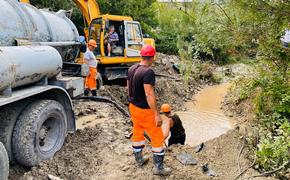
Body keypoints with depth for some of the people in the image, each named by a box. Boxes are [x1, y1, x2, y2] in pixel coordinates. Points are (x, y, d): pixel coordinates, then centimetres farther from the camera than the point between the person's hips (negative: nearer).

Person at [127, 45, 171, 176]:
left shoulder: (132, 69, 1)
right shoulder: (148, 72, -24)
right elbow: (149, 94, -28)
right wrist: (157, 114, -25)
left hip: (133, 107, 8)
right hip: (145, 110, -8)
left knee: (137, 133, 23)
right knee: (157, 138, 6)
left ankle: (139, 159, 40)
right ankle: (158, 167, 15)